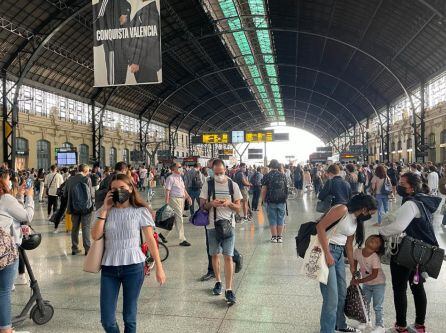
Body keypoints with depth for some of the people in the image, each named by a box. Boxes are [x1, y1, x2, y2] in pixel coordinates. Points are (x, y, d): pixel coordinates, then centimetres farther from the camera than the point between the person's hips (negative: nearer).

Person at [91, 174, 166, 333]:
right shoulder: (105, 212, 7)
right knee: (107, 320, 4)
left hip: (133, 267, -2)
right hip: (109, 268, 3)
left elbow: (150, 240, -3)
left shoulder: (140, 211, -3)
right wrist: (104, 210, -7)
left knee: (129, 317, 9)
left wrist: (159, 267, -5)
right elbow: (95, 236, -7)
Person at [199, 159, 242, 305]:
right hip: (212, 225, 1)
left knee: (228, 256, -7)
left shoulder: (233, 185, 2)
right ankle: (218, 282, 33)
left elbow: (238, 207, 5)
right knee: (215, 255, 13)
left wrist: (229, 203, -17)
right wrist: (211, 203, -18)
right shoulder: (208, 185, 2)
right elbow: (202, 205, 3)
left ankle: (229, 290, -3)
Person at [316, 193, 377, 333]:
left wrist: (352, 266, 24)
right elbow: (320, 226, -22)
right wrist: (327, 254, -22)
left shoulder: (356, 220, 12)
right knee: (331, 297, -6)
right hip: (326, 250, -9)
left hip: (339, 253, 9)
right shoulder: (342, 209, -15)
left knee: (342, 293, 20)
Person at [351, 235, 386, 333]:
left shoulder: (375, 258, -30)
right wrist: (354, 278, 0)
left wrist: (359, 281, -27)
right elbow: (354, 264, 1)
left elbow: (374, 275, -28)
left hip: (378, 283, -5)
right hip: (366, 283, 6)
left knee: (377, 306, 2)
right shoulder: (357, 251, -16)